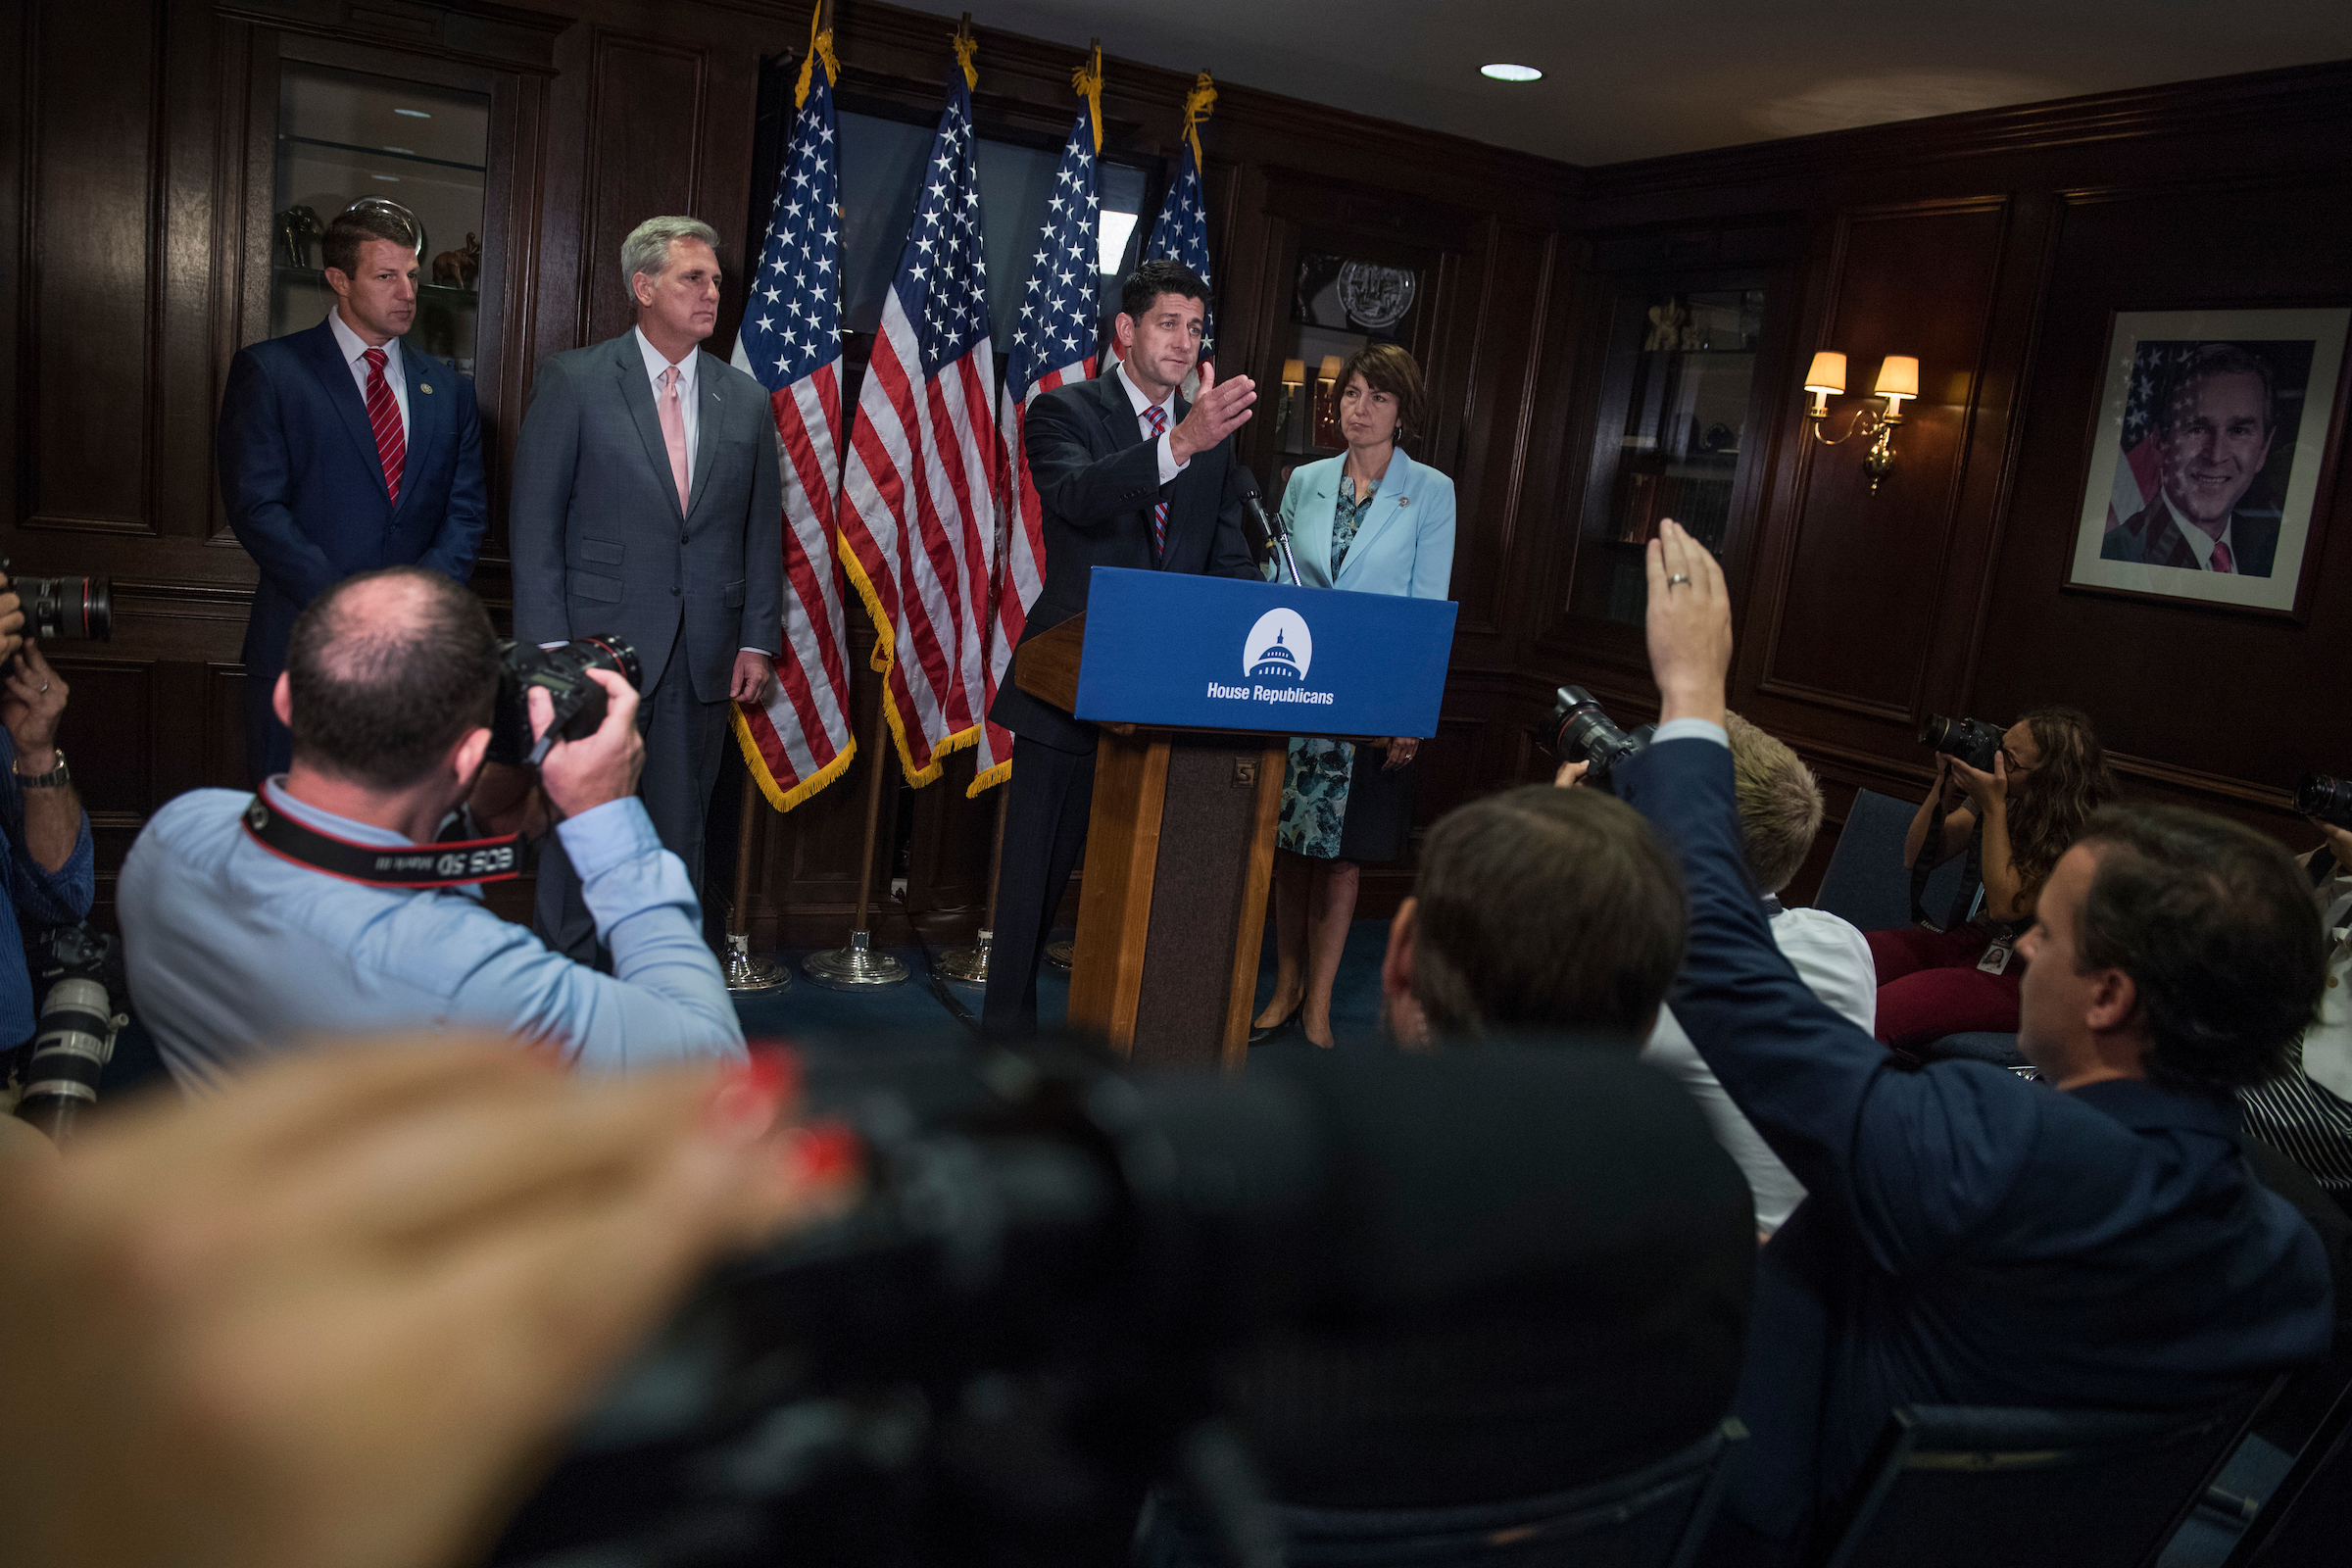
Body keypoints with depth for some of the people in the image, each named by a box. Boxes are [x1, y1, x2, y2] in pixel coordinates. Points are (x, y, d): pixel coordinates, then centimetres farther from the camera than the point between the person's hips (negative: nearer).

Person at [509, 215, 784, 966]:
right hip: (599, 647, -3)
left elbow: (763, 529, 11)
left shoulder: (746, 399, 10)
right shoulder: (572, 381, 0)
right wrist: (548, 643, -9)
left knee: (680, 833, 11)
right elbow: (536, 521, -2)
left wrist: (758, 639, 3)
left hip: (703, 657, 3)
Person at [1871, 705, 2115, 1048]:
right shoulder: (2009, 801, 2)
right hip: (1975, 941, 8)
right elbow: (1917, 858, 6)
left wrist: (1993, 807, -23)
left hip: (2026, 972, -8)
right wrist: (1943, 786, -9)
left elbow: (2005, 905, -23)